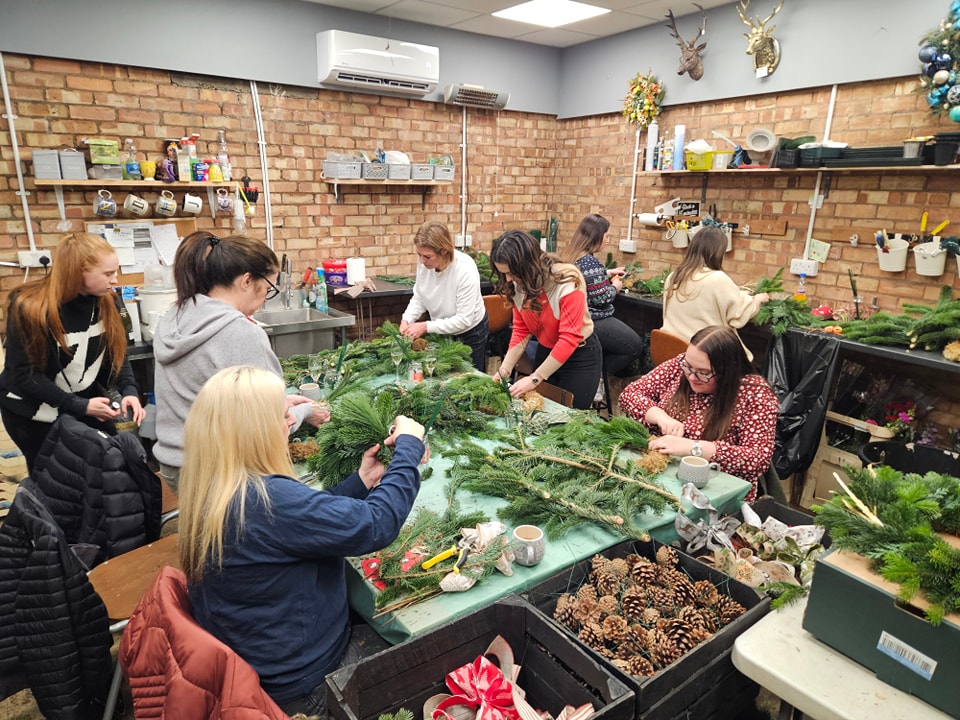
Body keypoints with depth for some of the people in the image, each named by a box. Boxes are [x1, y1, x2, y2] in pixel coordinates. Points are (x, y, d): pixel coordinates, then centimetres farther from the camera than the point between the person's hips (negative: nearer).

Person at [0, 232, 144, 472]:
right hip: (34, 411, -4)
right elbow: (24, 375, -19)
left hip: (86, 401, 4)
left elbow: (117, 353, -1)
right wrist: (80, 406, -24)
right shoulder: (29, 308, -23)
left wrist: (129, 390, -19)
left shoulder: (107, 302, -9)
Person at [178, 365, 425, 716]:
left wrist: (361, 481, 0)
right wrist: (409, 448, -18)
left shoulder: (212, 492, -5)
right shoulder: (266, 499, -34)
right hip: (300, 683, -8)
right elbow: (376, 524, -30)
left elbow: (308, 518, 4)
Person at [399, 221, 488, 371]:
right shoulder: (424, 263, -18)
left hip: (470, 332, -5)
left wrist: (426, 326, -30)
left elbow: (464, 320, -29)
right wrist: (406, 320, -19)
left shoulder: (465, 269, -32)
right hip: (441, 330, 5)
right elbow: (419, 298, -2)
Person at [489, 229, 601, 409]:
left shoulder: (567, 282, -29)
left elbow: (569, 338, -29)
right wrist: (505, 369, -17)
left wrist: (534, 378, -30)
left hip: (580, 355, -5)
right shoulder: (518, 285, -11)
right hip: (545, 352, 5)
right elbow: (520, 330, -4)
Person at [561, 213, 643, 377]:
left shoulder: (571, 255, 7)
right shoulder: (589, 261, -22)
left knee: (628, 339, 23)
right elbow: (601, 298, -22)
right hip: (594, 321, -10)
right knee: (635, 346, 0)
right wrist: (615, 287, -4)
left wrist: (608, 274, 21)